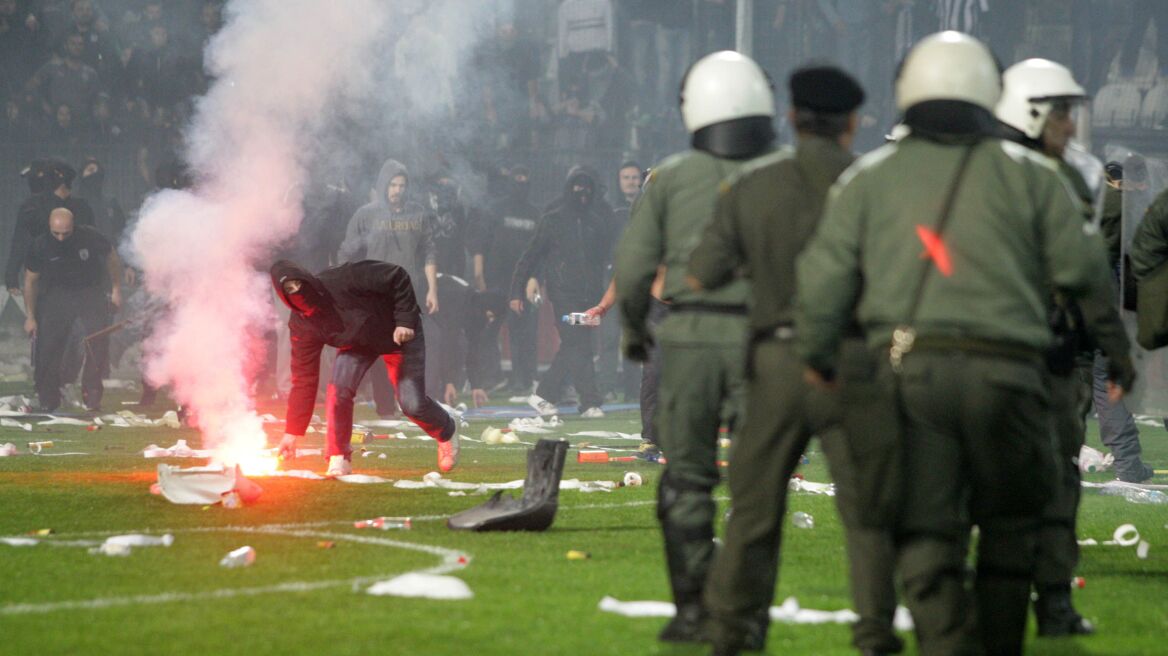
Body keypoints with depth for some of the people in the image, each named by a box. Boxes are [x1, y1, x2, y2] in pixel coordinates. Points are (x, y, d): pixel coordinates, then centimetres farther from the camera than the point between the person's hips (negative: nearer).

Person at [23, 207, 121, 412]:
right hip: (58, 294, 1)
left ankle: (92, 397, -4)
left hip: (92, 291, -1)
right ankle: (47, 401, 1)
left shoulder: (89, 237, -19)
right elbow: (30, 281, -2)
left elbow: (112, 258, 1)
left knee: (98, 342, -16)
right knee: (47, 346, -10)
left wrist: (116, 289, 1)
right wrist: (30, 317, -1)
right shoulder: (41, 246, -15)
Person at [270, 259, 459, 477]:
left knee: (412, 404, -7)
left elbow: (397, 277, -27)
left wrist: (405, 320, -30)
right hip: (357, 344, 3)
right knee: (339, 389, -23)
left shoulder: (344, 280, -36)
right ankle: (339, 458, -8)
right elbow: (303, 378, -17)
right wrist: (292, 432, -20)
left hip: (398, 333, -3)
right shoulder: (301, 325, -20)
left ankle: (447, 432, 27)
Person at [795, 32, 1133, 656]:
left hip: (908, 369, 1)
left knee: (924, 532, 2)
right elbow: (1081, 268, 1)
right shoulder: (1029, 175, 4)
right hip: (1003, 370, -1)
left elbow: (823, 276, 6)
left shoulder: (868, 177, 9)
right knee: (1009, 522, 14)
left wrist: (815, 353, 22)